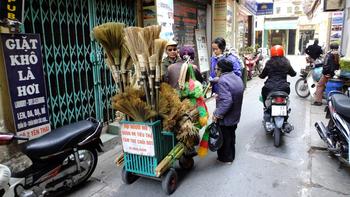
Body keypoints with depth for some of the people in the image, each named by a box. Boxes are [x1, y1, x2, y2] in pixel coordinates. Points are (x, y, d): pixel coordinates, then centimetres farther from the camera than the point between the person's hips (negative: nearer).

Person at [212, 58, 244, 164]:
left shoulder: (222, 81, -25)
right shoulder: (238, 78, 4)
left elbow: (226, 101, -34)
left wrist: (217, 114, -26)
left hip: (225, 119, -9)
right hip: (235, 116, 9)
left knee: (224, 138, 10)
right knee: (231, 136, 23)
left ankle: (225, 158, 26)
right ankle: (231, 156, 39)